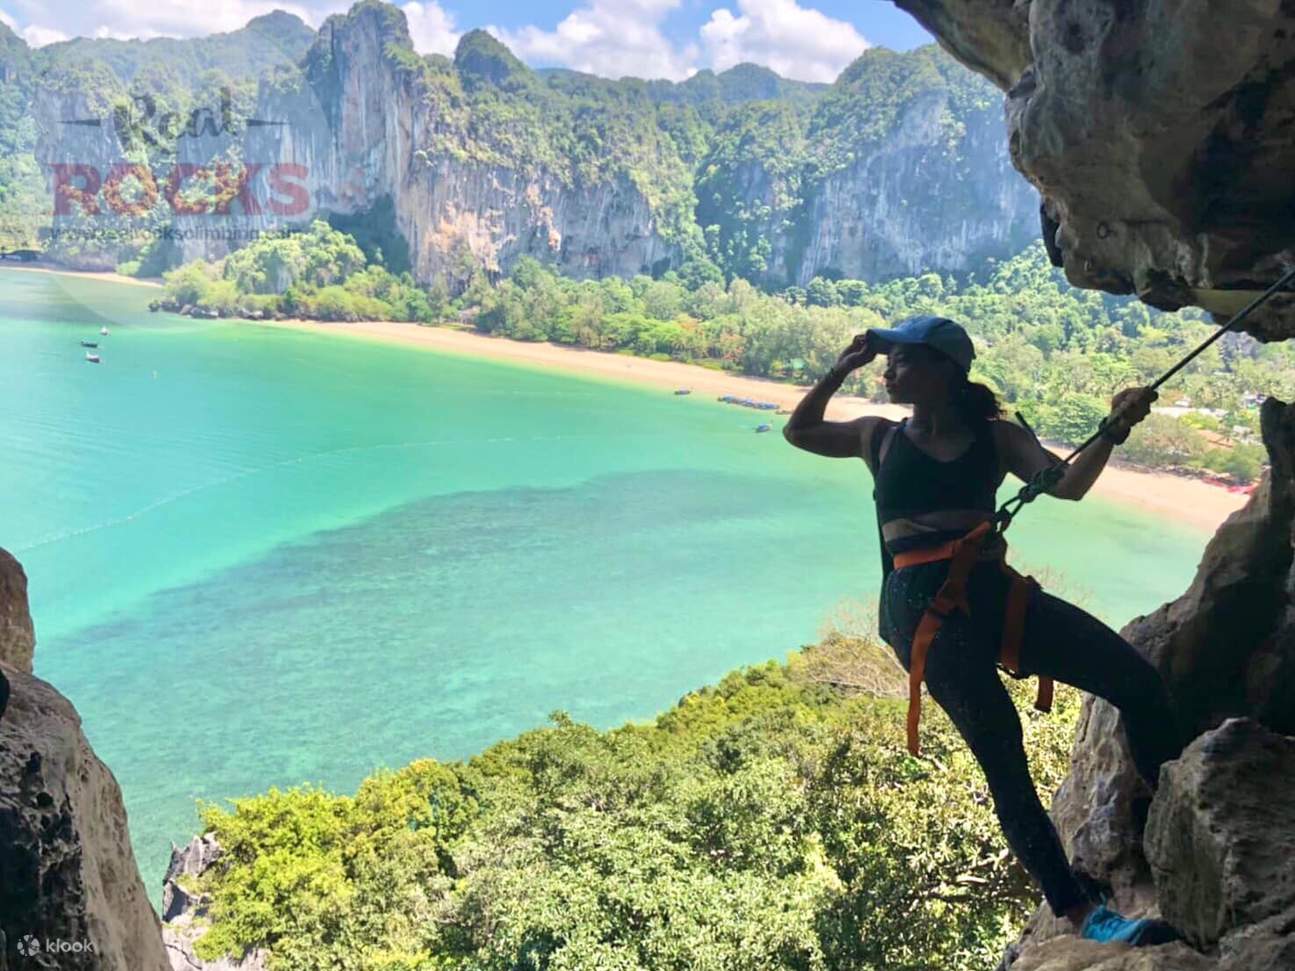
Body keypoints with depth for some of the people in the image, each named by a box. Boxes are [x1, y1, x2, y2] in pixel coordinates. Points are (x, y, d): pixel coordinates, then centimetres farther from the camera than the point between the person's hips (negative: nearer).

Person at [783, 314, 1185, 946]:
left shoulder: (996, 436, 14)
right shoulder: (880, 437, 15)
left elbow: (1067, 485, 1)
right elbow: (798, 431, 26)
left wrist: (1113, 429, -16)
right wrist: (842, 369, 15)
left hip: (996, 591, 3)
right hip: (921, 601, -2)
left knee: (1140, 683, -10)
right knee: (999, 749, -15)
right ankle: (1080, 912, -14)